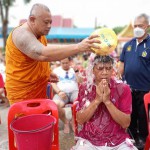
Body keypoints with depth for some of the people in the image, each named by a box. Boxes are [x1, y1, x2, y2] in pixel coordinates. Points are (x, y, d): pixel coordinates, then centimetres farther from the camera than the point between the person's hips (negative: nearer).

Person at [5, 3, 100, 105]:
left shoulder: (40, 34, 6)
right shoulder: (22, 34, -23)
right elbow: (43, 54, -41)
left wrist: (47, 73, 5)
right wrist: (78, 47, -48)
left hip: (39, 91, 9)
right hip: (23, 94, -9)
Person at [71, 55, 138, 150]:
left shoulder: (123, 88, -4)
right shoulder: (84, 88, -1)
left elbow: (126, 123, -9)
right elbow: (80, 120, -6)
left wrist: (107, 101, -18)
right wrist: (97, 100, -17)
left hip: (118, 142, 1)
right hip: (89, 141, 0)